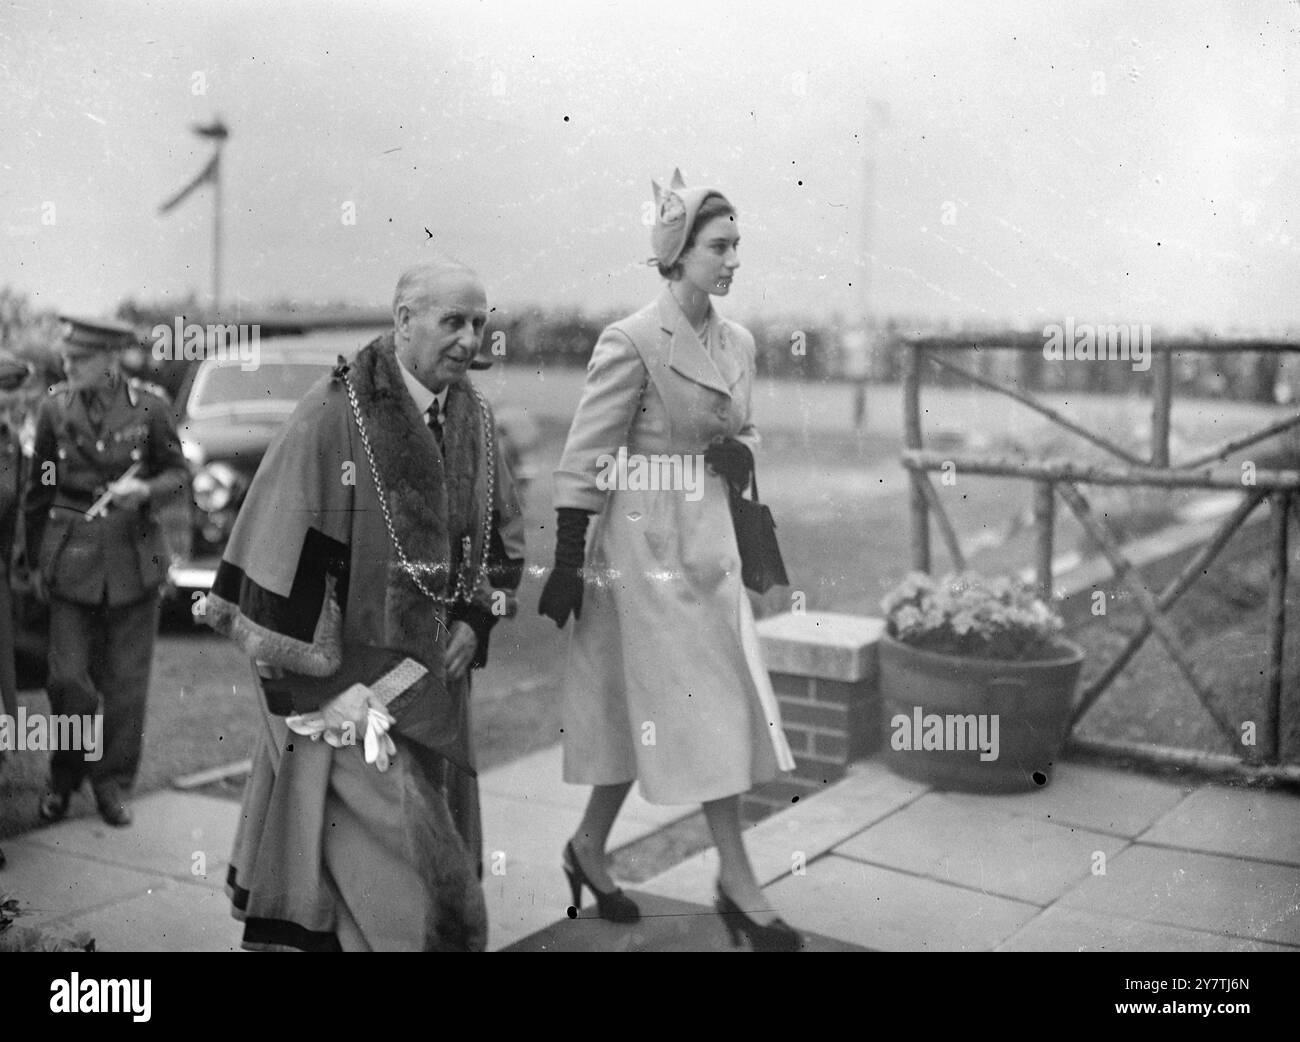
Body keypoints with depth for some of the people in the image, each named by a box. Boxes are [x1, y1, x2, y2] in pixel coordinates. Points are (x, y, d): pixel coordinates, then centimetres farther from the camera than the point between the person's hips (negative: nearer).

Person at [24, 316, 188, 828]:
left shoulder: (148, 407, -5)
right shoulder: (55, 407, 0)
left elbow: (179, 472, 5)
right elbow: (38, 489, 9)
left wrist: (145, 489, -16)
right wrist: (35, 561, 12)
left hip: (133, 556, -1)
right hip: (71, 558, 1)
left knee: (126, 681, 6)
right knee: (69, 679, 0)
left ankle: (113, 783, 23)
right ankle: (64, 778, 23)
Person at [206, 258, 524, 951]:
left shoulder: (471, 414, 4)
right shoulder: (335, 412, -16)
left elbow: (502, 531, 14)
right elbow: (282, 539, -15)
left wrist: (474, 619, 0)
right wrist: (302, 676, -15)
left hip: (432, 670, 7)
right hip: (349, 671, -7)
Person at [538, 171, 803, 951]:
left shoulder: (739, 343, 8)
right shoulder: (632, 343, -13)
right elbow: (585, 460, -12)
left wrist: (743, 451, -3)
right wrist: (567, 563, -13)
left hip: (710, 537, 7)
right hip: (645, 541, -7)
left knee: (652, 706, 13)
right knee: (699, 706, -2)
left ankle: (589, 849, 30)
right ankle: (739, 882, 9)